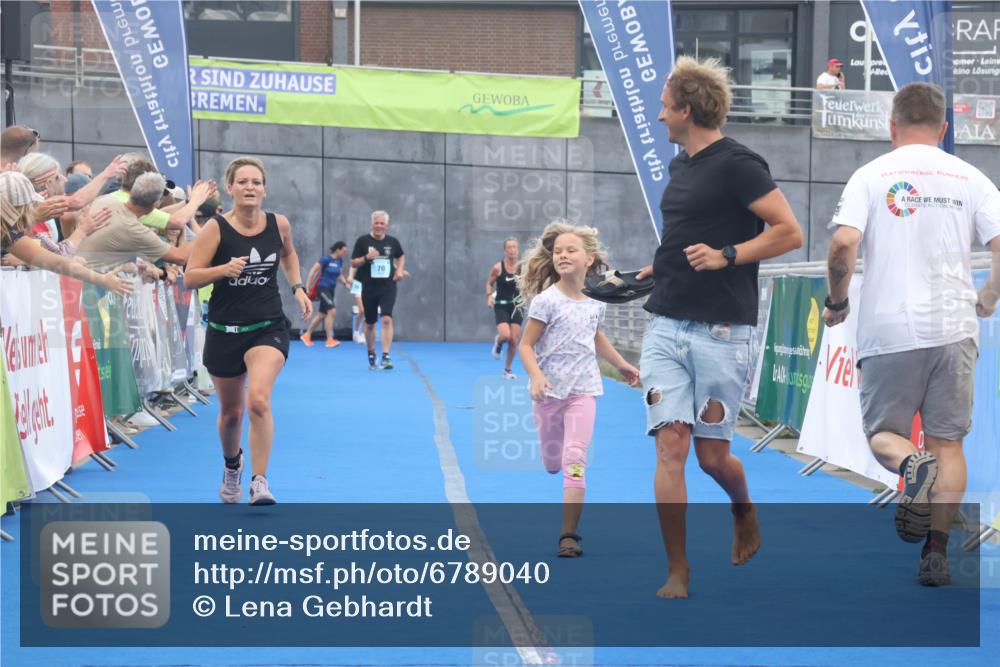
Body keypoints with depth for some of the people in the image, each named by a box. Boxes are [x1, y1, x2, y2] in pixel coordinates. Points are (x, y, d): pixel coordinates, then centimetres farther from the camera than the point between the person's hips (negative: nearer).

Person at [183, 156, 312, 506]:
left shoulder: (279, 224, -1)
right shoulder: (215, 228, -10)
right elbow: (189, 278, -13)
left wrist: (298, 288, 8)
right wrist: (223, 270, -29)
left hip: (268, 328, 0)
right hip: (225, 330, 0)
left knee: (258, 399, -24)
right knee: (231, 411, 15)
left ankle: (260, 482, -15)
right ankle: (232, 464, 47)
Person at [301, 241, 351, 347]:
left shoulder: (340, 260, 7)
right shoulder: (326, 259, -13)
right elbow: (313, 270, -10)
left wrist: (346, 283, 1)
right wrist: (307, 286, -13)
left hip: (331, 289, 8)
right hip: (323, 288, -8)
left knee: (322, 314, 13)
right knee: (332, 311, -17)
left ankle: (307, 335, 27)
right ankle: (329, 340, -13)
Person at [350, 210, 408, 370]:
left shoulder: (392, 241, 4)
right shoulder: (363, 241, -2)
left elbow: (401, 256, 24)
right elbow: (353, 263, -2)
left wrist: (400, 270, 6)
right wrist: (366, 257, -19)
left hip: (388, 287, 0)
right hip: (369, 288, 0)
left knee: (387, 319, -18)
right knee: (369, 323, 11)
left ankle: (386, 357, -20)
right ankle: (371, 356, 30)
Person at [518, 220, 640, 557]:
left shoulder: (595, 303, 3)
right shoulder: (546, 300, -11)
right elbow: (526, 345, -12)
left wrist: (622, 364, 32)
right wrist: (535, 375, -29)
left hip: (583, 390, 1)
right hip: (549, 391, -1)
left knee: (575, 461, -13)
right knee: (552, 464, 11)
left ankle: (569, 535, -14)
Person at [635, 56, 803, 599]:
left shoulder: (737, 164, -9)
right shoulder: (680, 165, 15)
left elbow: (788, 232, -13)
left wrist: (726, 255, -20)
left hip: (721, 330, -6)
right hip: (666, 326, 6)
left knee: (712, 455, 3)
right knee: (670, 446, -4)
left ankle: (744, 513, 37)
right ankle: (678, 571, 2)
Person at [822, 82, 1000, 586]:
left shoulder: (871, 176, 1)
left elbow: (843, 245, -12)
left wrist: (836, 303, 4)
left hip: (889, 331, -1)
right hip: (953, 327, 2)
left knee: (882, 431, 12)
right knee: (947, 441, 10)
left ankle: (912, 466, -22)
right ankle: (937, 551, 1)